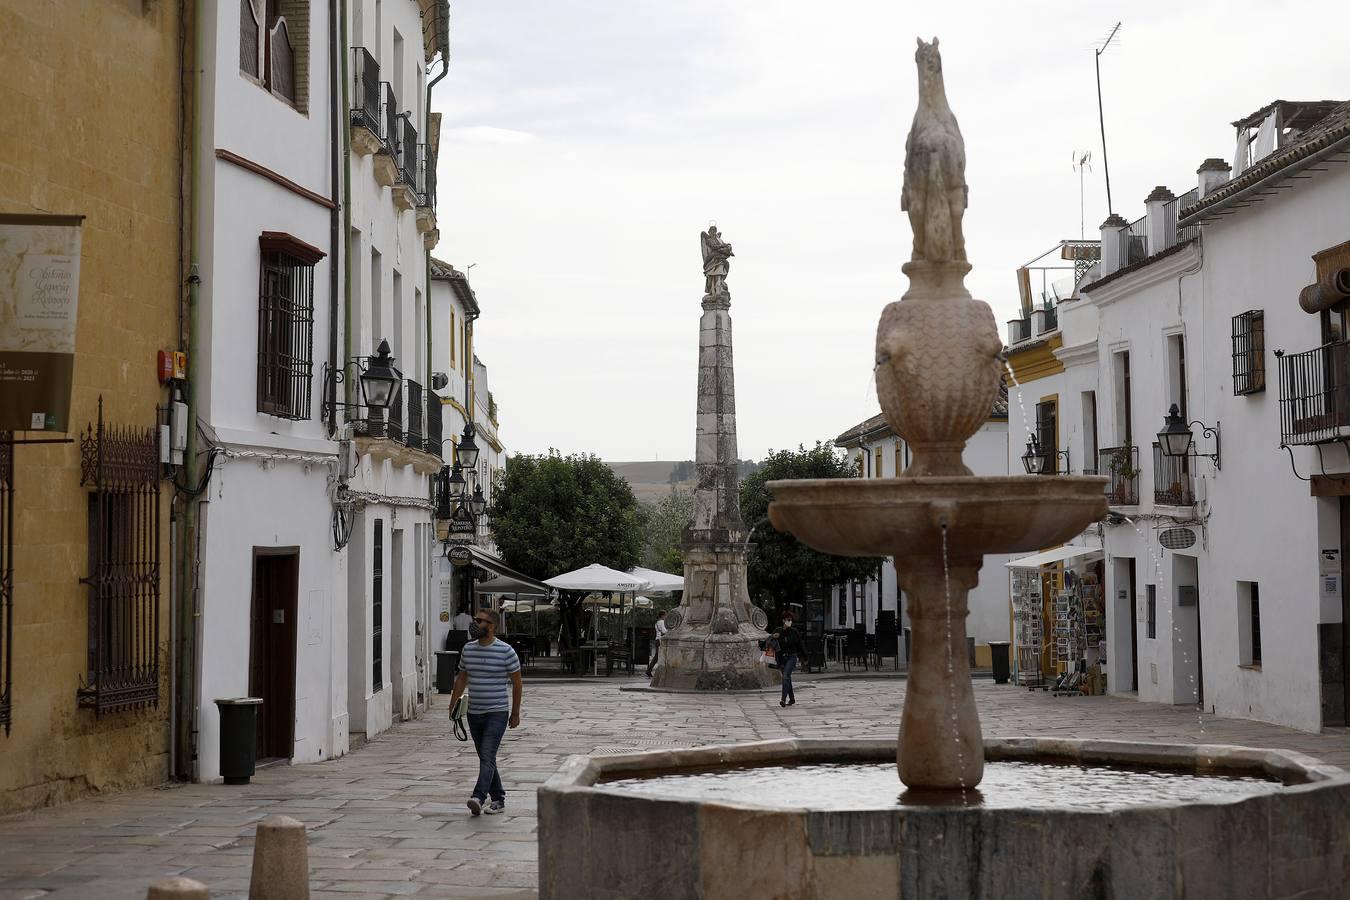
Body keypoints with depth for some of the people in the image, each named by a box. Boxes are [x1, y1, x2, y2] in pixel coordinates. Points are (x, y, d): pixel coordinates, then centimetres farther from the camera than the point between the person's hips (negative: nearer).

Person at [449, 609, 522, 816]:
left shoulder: (505, 651, -9)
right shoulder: (468, 649, 7)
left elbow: (516, 682, -2)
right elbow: (461, 679, 16)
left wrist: (515, 713, -1)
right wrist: (452, 705, 8)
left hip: (497, 713, -6)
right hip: (474, 713, 6)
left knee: (487, 757, -17)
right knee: (485, 759, 11)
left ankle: (479, 798, -29)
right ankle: (498, 800, 20)